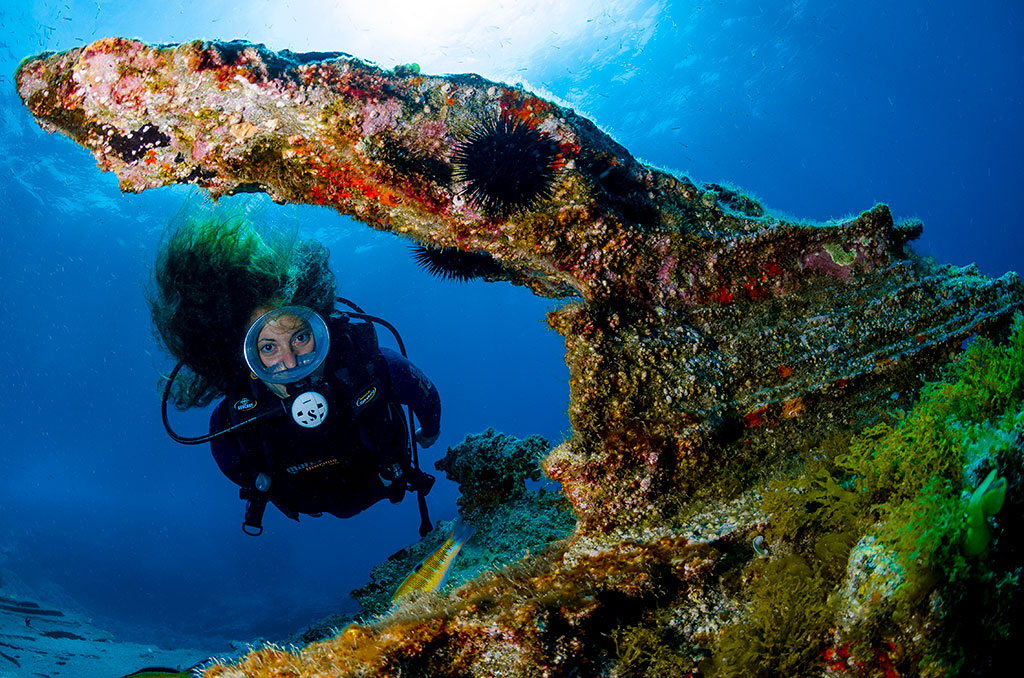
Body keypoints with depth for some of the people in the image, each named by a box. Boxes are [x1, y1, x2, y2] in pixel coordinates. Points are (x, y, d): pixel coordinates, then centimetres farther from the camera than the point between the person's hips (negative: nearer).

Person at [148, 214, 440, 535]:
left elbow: (426, 395, -18)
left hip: (379, 483, 0)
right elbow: (237, 469, -13)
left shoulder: (372, 367, -43)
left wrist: (430, 431, 3)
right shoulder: (230, 423, -40)